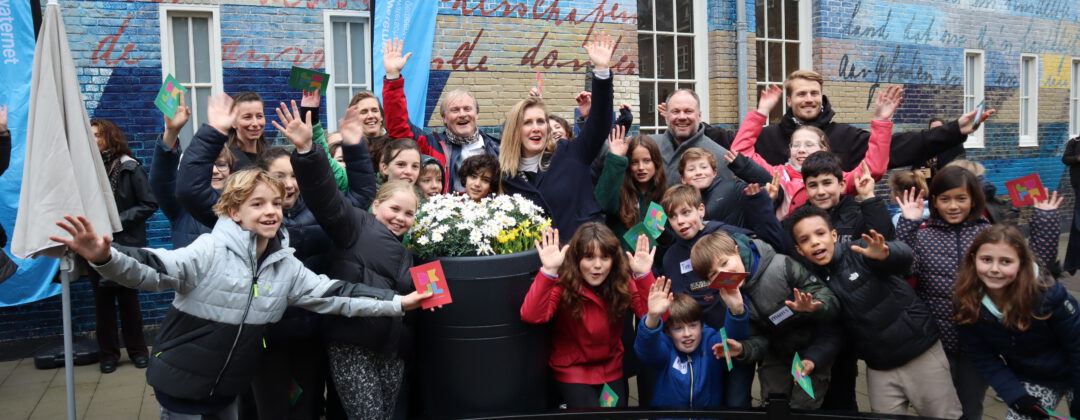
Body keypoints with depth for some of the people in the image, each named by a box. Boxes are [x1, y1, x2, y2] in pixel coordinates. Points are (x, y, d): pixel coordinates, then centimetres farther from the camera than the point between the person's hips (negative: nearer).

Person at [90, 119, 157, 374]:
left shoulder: (130, 168, -7)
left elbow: (150, 204, -8)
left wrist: (119, 220, -14)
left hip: (125, 244, -2)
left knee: (128, 299, 9)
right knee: (103, 300, 8)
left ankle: (137, 350, 21)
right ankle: (108, 353, 19)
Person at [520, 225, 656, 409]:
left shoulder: (623, 283, -10)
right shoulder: (563, 284, -19)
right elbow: (532, 316, -36)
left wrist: (644, 274, -35)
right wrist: (548, 270, -45)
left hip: (612, 370, 4)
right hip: (572, 371, -4)